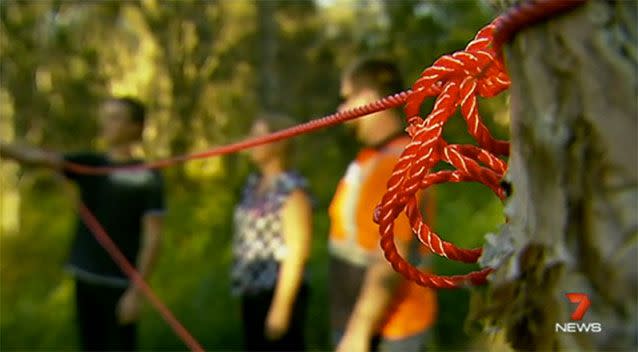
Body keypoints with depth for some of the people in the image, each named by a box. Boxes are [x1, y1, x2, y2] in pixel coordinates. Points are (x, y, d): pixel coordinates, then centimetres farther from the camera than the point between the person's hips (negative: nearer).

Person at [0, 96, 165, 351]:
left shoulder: (148, 178, -8)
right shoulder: (89, 165, 6)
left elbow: (152, 237, -10)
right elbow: (39, 157, -9)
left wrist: (136, 291, -14)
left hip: (120, 283, -5)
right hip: (85, 279, 5)